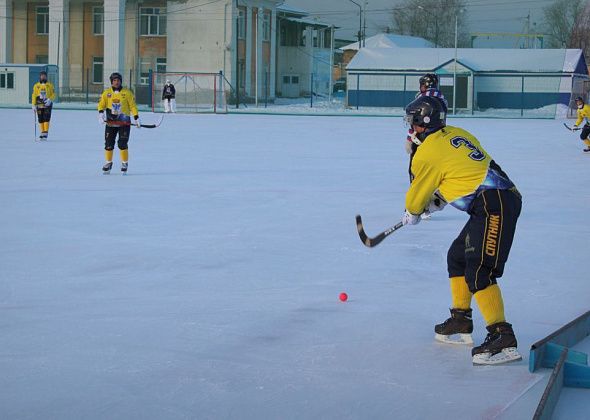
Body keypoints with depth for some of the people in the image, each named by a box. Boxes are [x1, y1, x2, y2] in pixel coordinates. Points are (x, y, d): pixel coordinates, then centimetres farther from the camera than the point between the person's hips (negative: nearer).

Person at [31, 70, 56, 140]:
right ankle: (42, 133, 10)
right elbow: (34, 96, 8)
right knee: (41, 119, 2)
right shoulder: (36, 85, 9)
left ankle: (46, 133, -14)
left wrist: (50, 100, -14)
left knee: (46, 118, -12)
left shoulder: (50, 85, 7)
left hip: (47, 104, -2)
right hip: (39, 105, 2)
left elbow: (53, 94, 6)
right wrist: (33, 105, 1)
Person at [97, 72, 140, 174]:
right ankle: (108, 163, 18)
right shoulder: (106, 93, 4)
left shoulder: (127, 93, 0)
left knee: (122, 143, -9)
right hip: (110, 122, 2)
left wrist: (136, 118, -3)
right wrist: (101, 114, -14)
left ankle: (125, 163, 5)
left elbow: (132, 106, 1)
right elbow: (101, 104, 4)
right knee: (109, 143, 2)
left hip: (124, 122, -2)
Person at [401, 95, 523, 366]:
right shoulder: (457, 134, 17)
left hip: (493, 206, -10)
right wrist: (439, 199, 32)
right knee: (458, 257, 21)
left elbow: (418, 192, 9)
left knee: (478, 270, -17)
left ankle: (502, 337, -25)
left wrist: (412, 214, 30)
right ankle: (460, 322, 28)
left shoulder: (427, 153, -6)